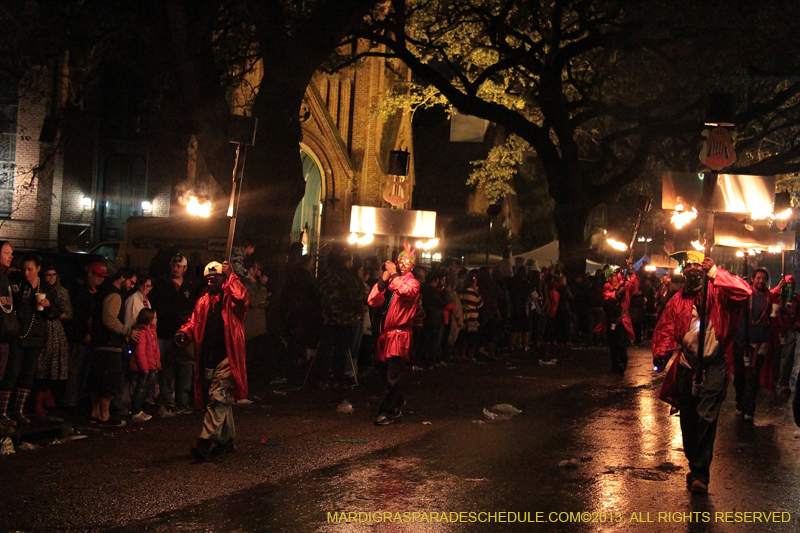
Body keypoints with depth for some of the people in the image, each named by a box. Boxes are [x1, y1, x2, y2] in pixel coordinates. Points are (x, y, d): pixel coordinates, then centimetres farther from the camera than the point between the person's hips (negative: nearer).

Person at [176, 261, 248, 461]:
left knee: (218, 399, -14)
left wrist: (231, 276, -19)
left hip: (227, 358, -7)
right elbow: (194, 323, 15)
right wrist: (184, 333, -6)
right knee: (223, 401, 15)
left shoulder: (230, 298, -2)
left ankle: (205, 442, -21)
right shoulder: (203, 302, 17)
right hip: (208, 359, 7)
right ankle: (227, 441, 24)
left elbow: (241, 298, -24)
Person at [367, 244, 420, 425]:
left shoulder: (412, 283, 3)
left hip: (400, 334, -6)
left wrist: (394, 274, -17)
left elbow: (406, 291, -23)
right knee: (388, 375, 12)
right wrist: (382, 282, -7)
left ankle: (387, 412, -8)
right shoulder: (389, 282, 17)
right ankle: (398, 404, 31)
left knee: (392, 376, -11)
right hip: (385, 333, 6)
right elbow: (373, 301, 4)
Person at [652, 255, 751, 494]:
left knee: (706, 418, -11)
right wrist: (660, 353, -12)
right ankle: (695, 465, 27)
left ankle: (700, 474, -6)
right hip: (687, 367, 4)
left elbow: (743, 292, -18)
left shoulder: (717, 293, 0)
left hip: (713, 367, -4)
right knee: (688, 419, 11)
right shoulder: (678, 300, 9)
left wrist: (715, 272, -18)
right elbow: (666, 329, 4)